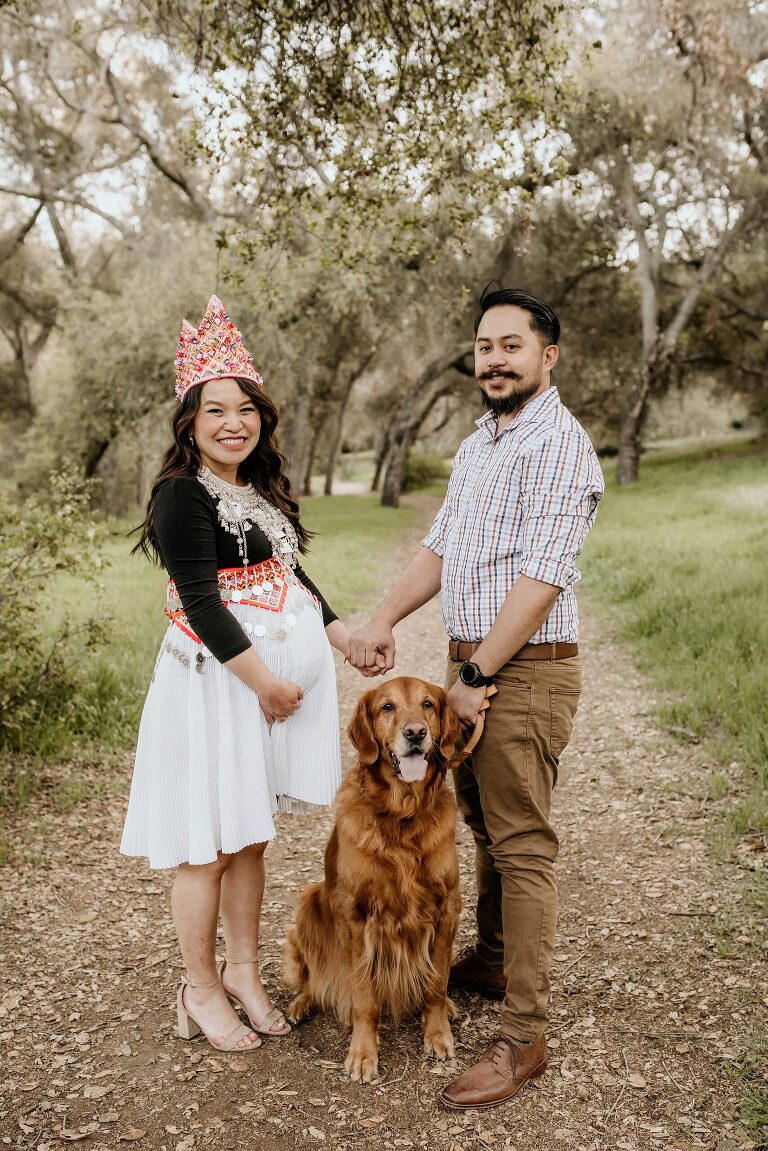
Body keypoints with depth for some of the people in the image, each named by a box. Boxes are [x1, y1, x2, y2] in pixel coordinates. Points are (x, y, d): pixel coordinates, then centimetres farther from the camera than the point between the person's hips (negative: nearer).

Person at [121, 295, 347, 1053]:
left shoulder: (260, 491, 13)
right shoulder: (183, 495, -12)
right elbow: (200, 604, -18)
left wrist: (344, 636, 18)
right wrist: (263, 680, -17)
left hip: (280, 680, 8)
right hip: (218, 682, -7)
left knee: (250, 838, 17)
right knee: (209, 845, 4)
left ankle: (244, 971, 32)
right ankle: (202, 992, 22)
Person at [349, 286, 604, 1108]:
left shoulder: (557, 446, -14)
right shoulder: (476, 446, 16)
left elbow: (540, 579, -20)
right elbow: (439, 549, 17)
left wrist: (479, 677, -18)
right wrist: (382, 621, 4)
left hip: (524, 671, -9)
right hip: (470, 665, 9)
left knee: (521, 847, -3)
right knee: (484, 826, 20)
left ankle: (524, 1038, 7)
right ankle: (492, 962, 39)